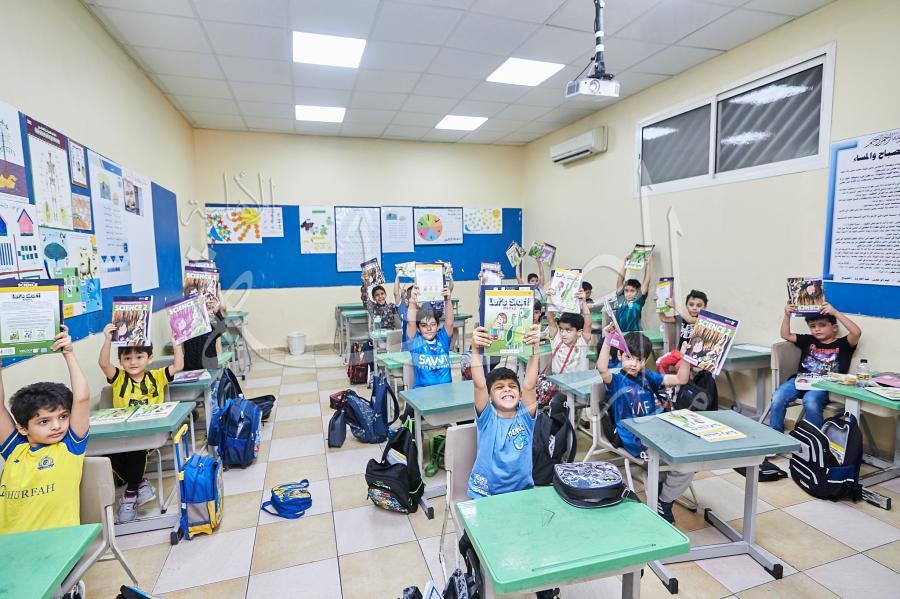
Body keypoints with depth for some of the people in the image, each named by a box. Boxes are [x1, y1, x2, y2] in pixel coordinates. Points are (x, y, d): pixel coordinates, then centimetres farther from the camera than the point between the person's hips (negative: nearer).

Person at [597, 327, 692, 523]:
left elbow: (681, 379, 13)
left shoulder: (648, 377, 13)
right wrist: (607, 339, -34)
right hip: (634, 441, -7)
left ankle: (664, 501, 18)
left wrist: (685, 358, -2)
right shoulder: (616, 380, -6)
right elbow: (602, 368, -29)